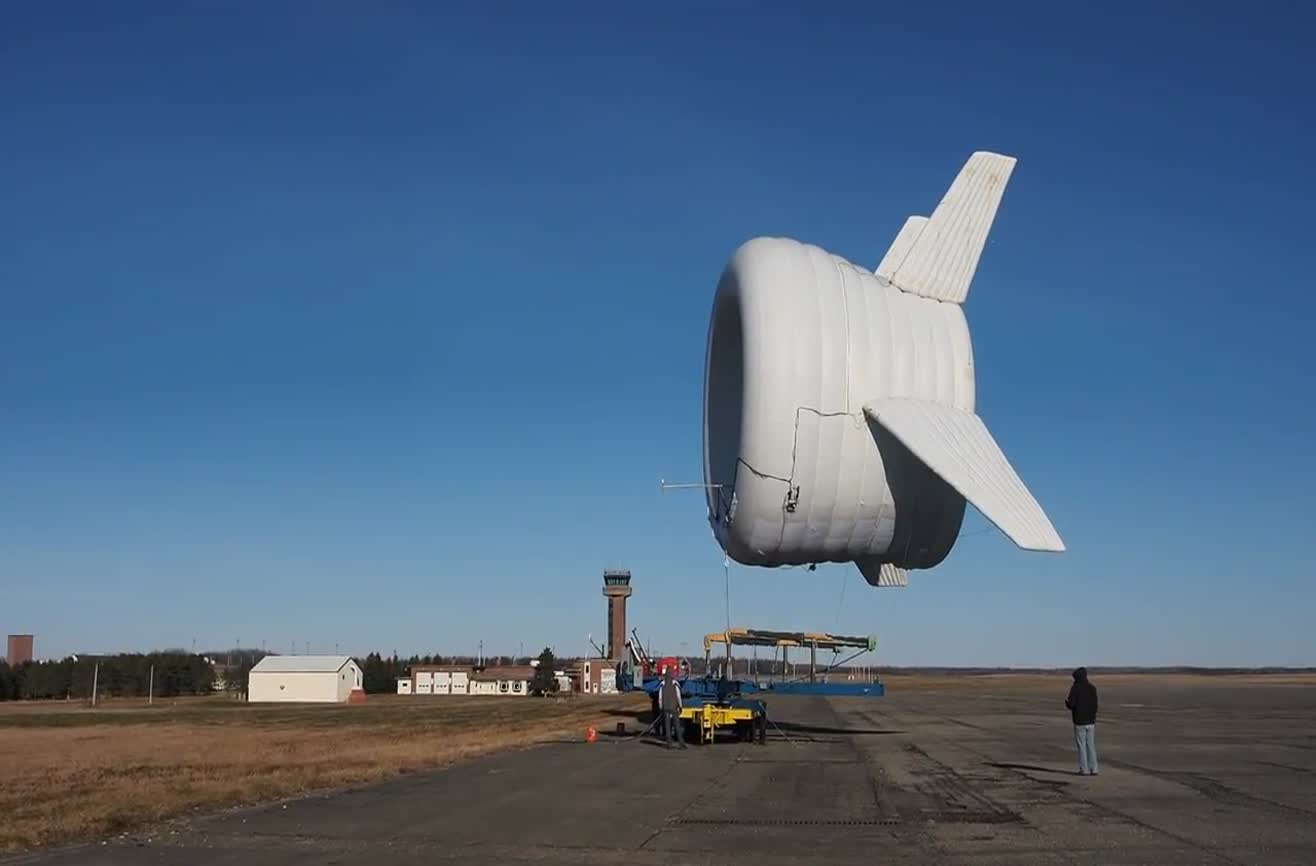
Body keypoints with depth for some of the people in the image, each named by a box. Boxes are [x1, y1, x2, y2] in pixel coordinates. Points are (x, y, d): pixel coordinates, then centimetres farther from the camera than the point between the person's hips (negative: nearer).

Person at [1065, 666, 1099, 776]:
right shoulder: (1092, 688, 4)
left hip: (1079, 722, -5)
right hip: (1091, 721, 5)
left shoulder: (1075, 688, -11)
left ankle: (1084, 769, 1)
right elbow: (1095, 705, 8)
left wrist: (1066, 701, 7)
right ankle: (1093, 769, 8)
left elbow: (1071, 704, -15)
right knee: (1091, 745, 10)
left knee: (1081, 746, 1)